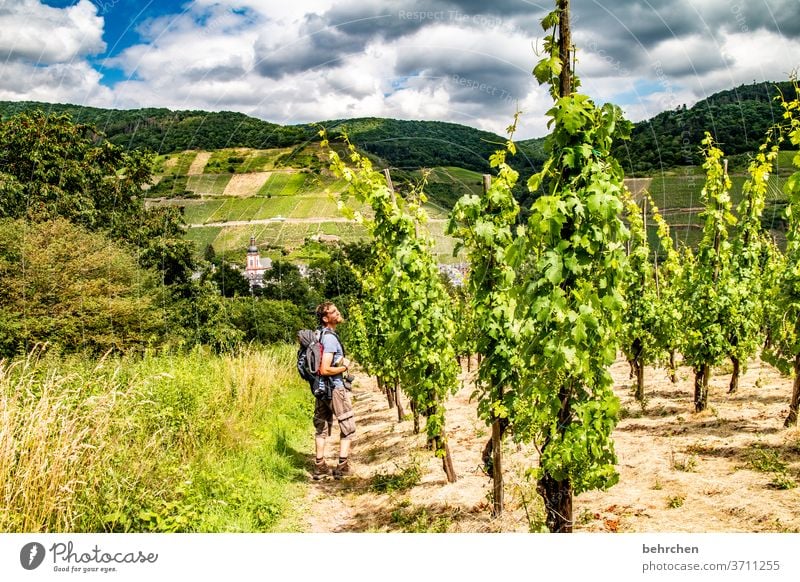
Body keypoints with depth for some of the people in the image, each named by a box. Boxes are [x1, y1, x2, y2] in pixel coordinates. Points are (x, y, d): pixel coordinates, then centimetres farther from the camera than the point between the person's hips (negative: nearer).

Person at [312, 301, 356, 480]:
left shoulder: (319, 334, 7)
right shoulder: (330, 338, -21)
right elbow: (324, 370, -27)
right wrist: (344, 367, -12)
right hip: (335, 388, -8)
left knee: (321, 427, 13)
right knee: (347, 426, 4)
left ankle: (319, 467, 17)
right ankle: (342, 467, 5)